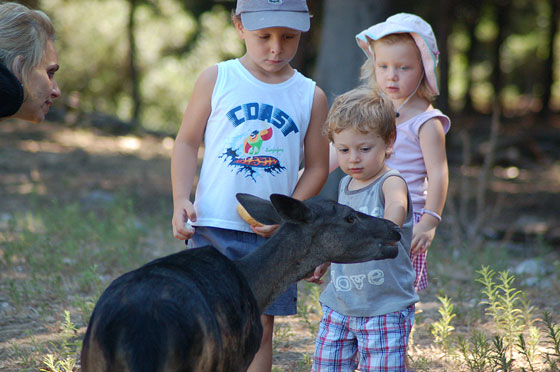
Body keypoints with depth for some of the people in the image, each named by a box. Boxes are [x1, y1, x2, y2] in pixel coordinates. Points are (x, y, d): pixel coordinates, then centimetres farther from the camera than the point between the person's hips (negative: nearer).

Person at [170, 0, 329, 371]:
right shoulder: (216, 79, 1)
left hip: (273, 234, 1)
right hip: (213, 227, -1)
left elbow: (317, 166, 7)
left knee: (261, 326, 5)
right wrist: (181, 201, -8)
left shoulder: (311, 96, 3)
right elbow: (187, 141, 4)